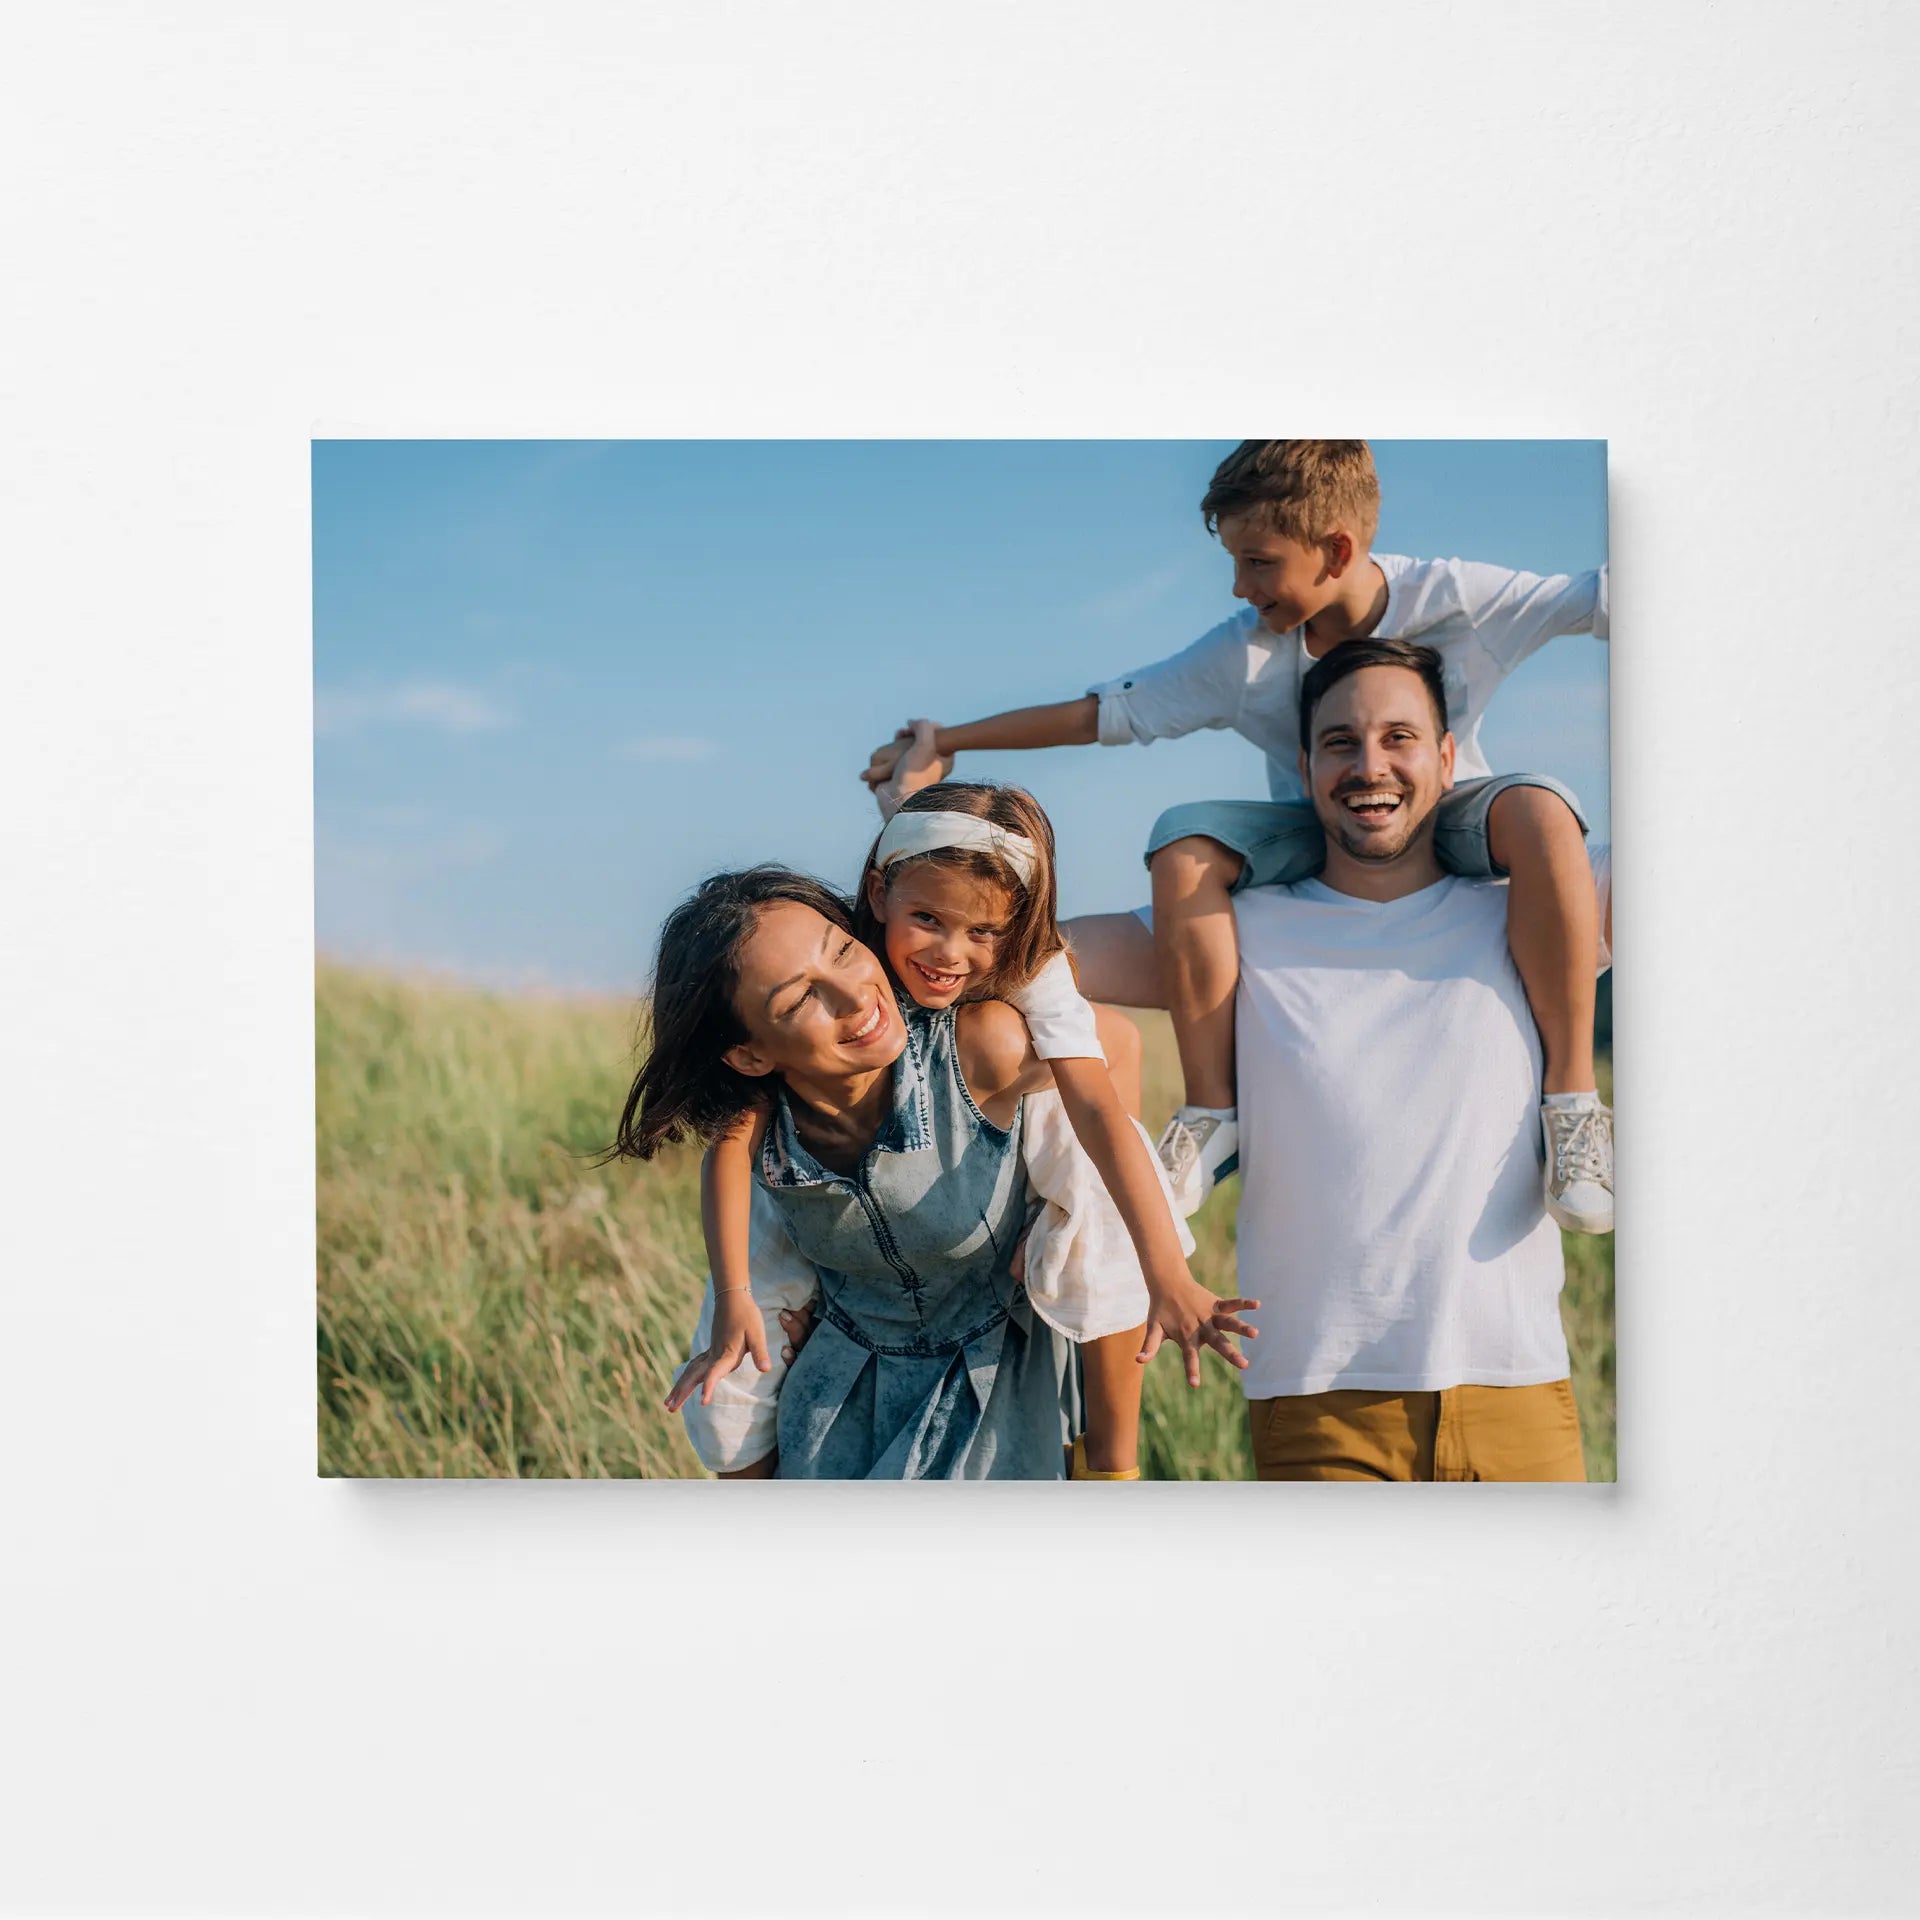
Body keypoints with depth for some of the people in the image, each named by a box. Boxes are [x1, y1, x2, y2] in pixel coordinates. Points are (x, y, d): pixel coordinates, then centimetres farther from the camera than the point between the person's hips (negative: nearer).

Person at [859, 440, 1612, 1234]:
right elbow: (1098, 713, -9)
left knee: (1536, 809, -37)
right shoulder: (1242, 654, -13)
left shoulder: (1456, 599, -18)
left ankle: (1570, 1097, -34)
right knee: (1186, 840, -29)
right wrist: (943, 744, -8)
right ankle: (1211, 1117, -22)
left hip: (1449, 837, -2)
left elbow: (1603, 596, -18)